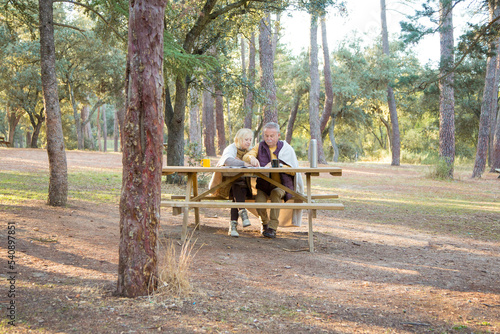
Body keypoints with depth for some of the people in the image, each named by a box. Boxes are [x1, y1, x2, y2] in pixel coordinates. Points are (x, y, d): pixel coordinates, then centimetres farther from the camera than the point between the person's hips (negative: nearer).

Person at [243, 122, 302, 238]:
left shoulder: (286, 148, 2)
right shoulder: (260, 147, 10)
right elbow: (245, 156, -8)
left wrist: (278, 165, -23)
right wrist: (251, 158, -32)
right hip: (263, 185, 2)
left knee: (276, 193, -35)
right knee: (259, 201, -25)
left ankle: (272, 227, -27)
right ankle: (264, 223, 9)